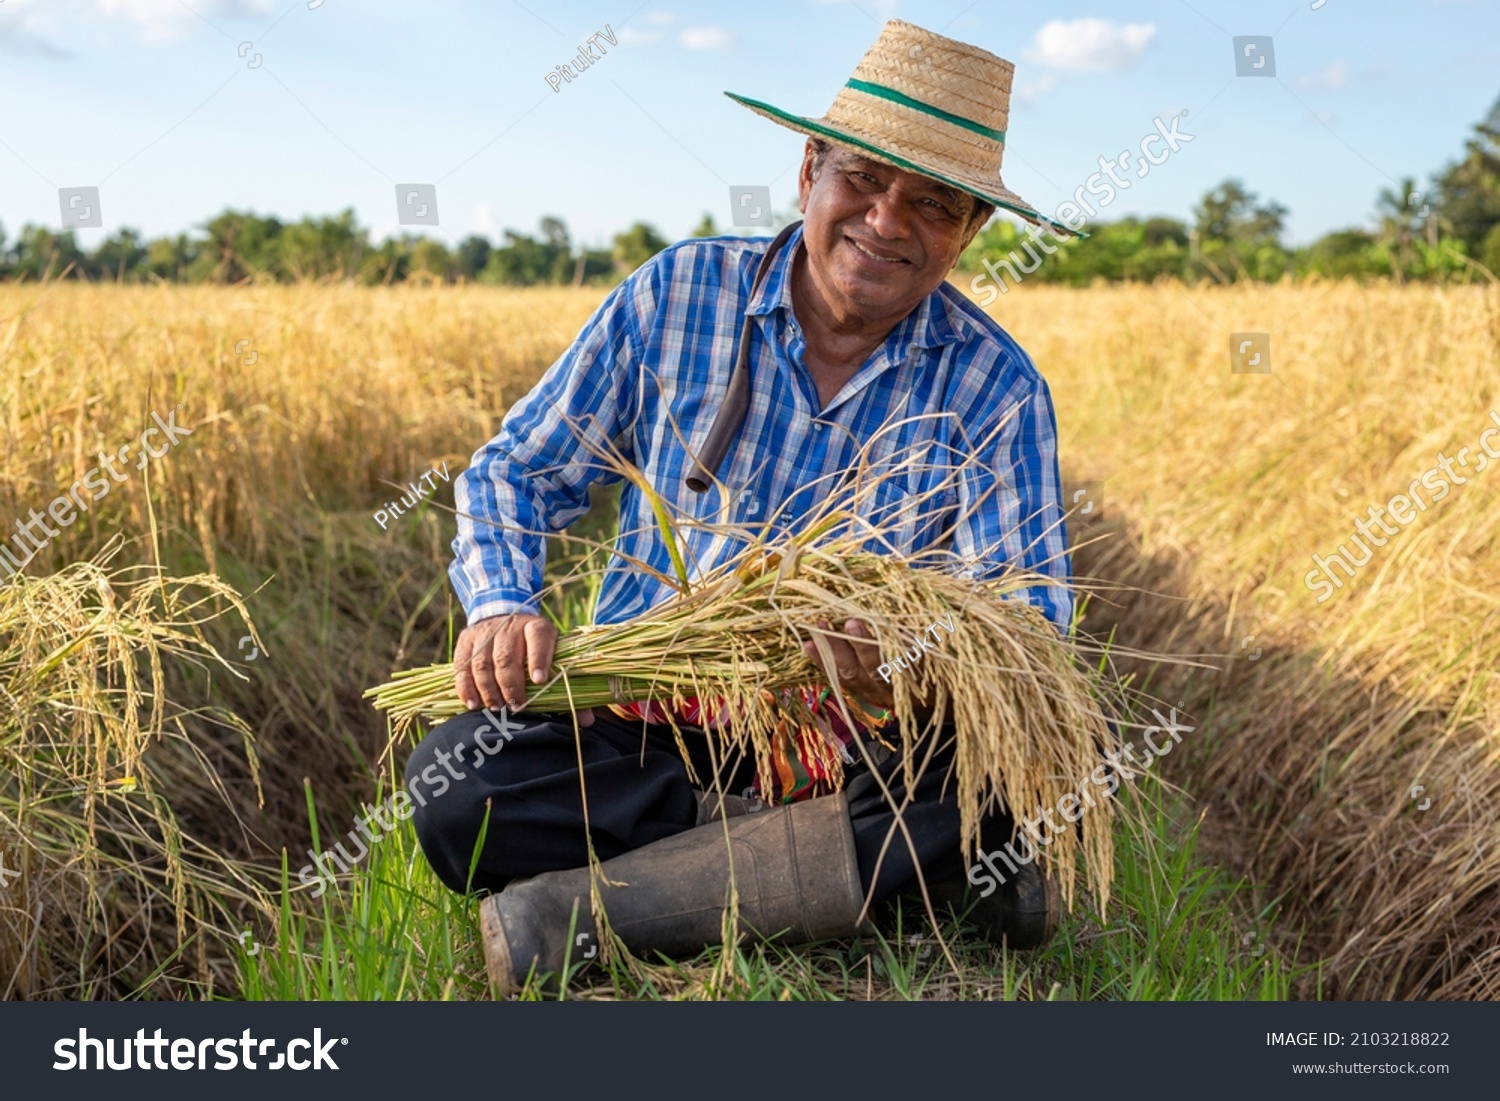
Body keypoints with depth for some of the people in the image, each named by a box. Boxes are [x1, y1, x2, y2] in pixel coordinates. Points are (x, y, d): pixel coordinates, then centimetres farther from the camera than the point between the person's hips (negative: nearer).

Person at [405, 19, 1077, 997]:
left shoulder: (997, 389, -3)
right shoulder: (676, 293, 0)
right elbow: (518, 471, 5)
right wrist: (502, 605, -17)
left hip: (849, 753, -1)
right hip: (637, 725, 2)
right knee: (454, 781, -28)